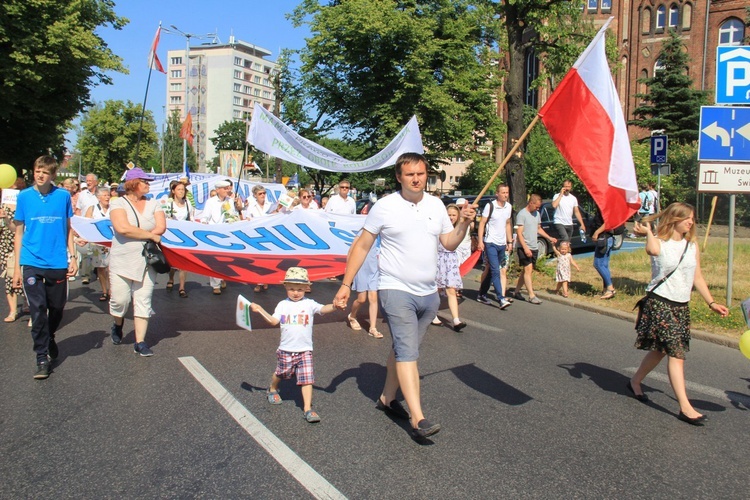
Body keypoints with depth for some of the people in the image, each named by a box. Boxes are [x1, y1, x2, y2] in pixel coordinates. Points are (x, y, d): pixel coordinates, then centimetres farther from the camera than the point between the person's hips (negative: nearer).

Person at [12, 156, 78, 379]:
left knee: (57, 307, 12)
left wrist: (73, 256, 2)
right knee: (38, 309, -3)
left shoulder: (63, 196, 2)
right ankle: (42, 357, 7)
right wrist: (17, 267, 2)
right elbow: (19, 232, 5)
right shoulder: (24, 197, 1)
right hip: (32, 263, -1)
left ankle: (50, 338, 41)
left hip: (58, 263, 1)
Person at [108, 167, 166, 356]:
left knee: (143, 301, 2)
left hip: (146, 261, 3)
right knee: (120, 299, 0)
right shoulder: (118, 203, -3)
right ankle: (117, 325, 34)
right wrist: (150, 235, -13)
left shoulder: (153, 204, 9)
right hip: (122, 261, -3)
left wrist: (135, 234, -13)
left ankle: (140, 342, 8)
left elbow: (161, 227, -4)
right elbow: (122, 228, -19)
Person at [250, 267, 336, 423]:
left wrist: (334, 306, -38)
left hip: (305, 350, -1)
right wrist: (260, 310, -13)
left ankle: (308, 409, -6)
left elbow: (323, 309, -18)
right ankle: (272, 389, 51)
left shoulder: (309, 304, -3)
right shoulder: (283, 305, 3)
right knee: (280, 373, 21)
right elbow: (273, 321, -4)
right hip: (286, 350, 2)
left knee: (307, 379, -8)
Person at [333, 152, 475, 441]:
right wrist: (346, 284, -7)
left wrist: (464, 224, -6)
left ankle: (387, 398, 33)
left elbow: (450, 244, 13)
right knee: (407, 351, -14)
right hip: (396, 290, -5)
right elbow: (362, 246, -3)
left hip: (428, 293, 6)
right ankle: (418, 419, -16)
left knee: (405, 349, 16)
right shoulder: (385, 207, -6)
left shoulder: (436, 205, 8)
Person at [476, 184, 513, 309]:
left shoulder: (509, 207, 9)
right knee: (495, 271, -12)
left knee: (493, 271, 12)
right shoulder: (490, 206, -9)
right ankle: (501, 299, -15)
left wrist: (510, 241, 16)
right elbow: (482, 223, -7)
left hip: (502, 244, 6)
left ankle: (482, 294, 24)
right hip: (490, 243, -6)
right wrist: (480, 241, -13)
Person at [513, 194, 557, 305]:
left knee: (528, 271, 10)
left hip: (534, 247, 8)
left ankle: (517, 291, 20)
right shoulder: (522, 214, -11)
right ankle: (531, 296, -12)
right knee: (528, 269, -11)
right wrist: (525, 248, -22)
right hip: (524, 247, -8)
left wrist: (549, 238, 15)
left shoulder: (537, 214, 14)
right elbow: (519, 233, -15)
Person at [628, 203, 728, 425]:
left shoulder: (692, 244, 9)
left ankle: (635, 381, 36)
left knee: (661, 350, 14)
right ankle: (685, 408, -10)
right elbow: (653, 250, -33)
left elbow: (697, 277, 12)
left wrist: (711, 303, 6)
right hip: (659, 303, -6)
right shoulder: (659, 242, -6)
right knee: (676, 353, -11)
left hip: (682, 306, 6)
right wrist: (648, 231, -14)